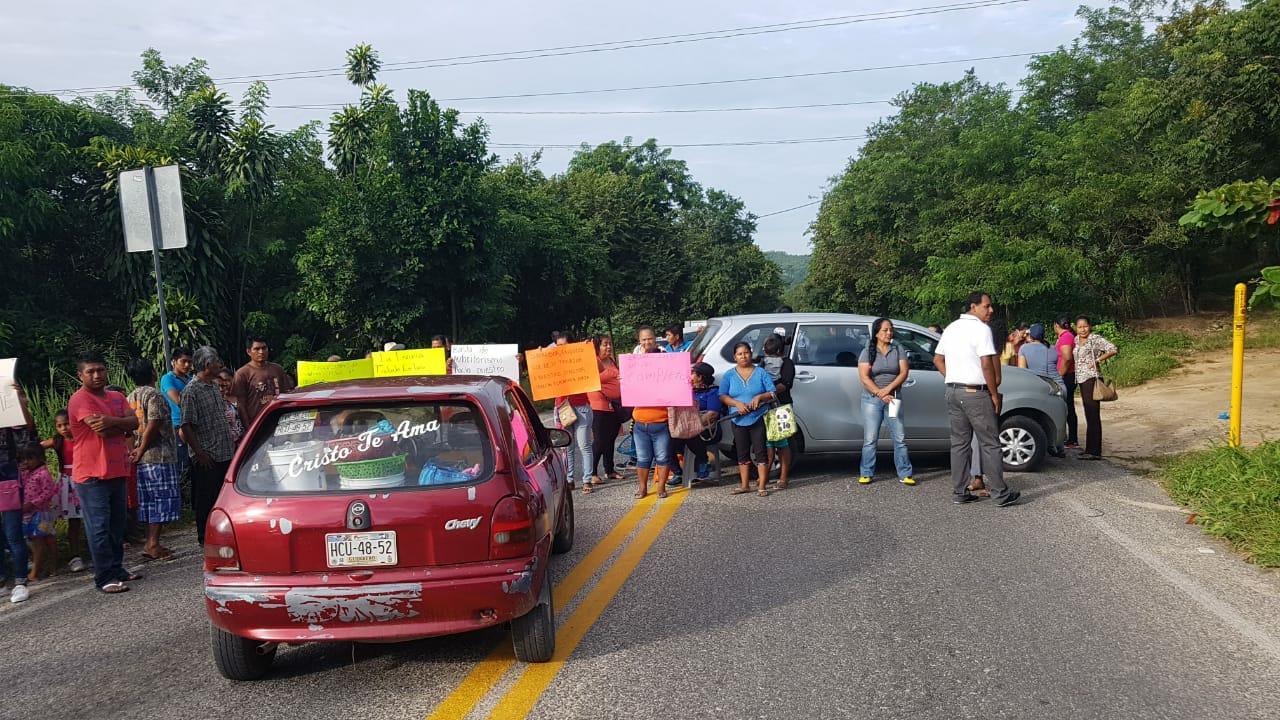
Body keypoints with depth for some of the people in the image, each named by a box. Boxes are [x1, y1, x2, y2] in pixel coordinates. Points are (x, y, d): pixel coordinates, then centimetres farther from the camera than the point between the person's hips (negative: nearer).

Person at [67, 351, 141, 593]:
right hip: (92, 474, -8)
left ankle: (117, 569, 27)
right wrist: (122, 425, -3)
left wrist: (112, 421, -20)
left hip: (116, 471, 8)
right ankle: (104, 578, -2)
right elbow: (103, 430, -21)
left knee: (117, 525, 16)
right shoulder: (80, 400, -12)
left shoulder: (116, 397, 12)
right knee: (99, 528, -6)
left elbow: (134, 422, -2)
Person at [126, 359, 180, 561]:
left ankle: (150, 541, 15)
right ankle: (153, 543, -7)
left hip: (143, 458, 8)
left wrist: (134, 450, 13)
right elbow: (153, 425, -17)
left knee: (149, 500, 12)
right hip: (159, 455, -8)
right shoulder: (153, 394, -9)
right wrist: (142, 450, -9)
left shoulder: (130, 398, 15)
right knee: (163, 498, -4)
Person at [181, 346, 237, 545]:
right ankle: (204, 537, 12)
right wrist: (199, 452, -17)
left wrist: (232, 442, 18)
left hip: (225, 453, 8)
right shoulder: (191, 390, -13)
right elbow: (186, 426, -15)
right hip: (207, 457, -8)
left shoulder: (214, 386, 13)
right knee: (205, 499, 2)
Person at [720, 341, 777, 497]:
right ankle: (745, 485, 17)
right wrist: (737, 404, -17)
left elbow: (772, 392, 1)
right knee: (742, 453, 9)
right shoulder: (729, 375, 6)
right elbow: (722, 396, 0)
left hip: (759, 419, -2)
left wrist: (760, 397, -19)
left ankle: (761, 486, 0)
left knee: (760, 452, -3)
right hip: (739, 420, 2)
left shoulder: (761, 372, 3)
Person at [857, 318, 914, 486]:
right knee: (870, 439, 0)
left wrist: (888, 389, -15)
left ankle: (905, 474, 6)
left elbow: (903, 373, -2)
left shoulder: (898, 349, 6)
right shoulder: (867, 352, 1)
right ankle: (866, 474, 8)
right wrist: (880, 394, -17)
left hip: (892, 398, 2)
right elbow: (864, 377, -7)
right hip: (872, 399, -2)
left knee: (900, 438, 0)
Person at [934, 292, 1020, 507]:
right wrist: (994, 393, -10)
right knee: (990, 444, 0)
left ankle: (960, 492, 12)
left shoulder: (951, 328, 13)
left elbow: (937, 359, 18)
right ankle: (1001, 494, 3)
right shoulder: (981, 329, -12)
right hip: (975, 393, -7)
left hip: (953, 391, 8)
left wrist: (953, 380, 15)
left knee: (959, 443, 10)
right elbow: (987, 364, -18)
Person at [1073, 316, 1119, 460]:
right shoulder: (1076, 340, 15)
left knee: (1093, 415, -9)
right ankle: (1091, 449, 15)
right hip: (1081, 379, 8)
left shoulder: (1095, 339, -7)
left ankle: (1094, 451, -9)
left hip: (1092, 378, -8)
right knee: (1089, 415, 11)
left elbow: (1113, 350, -16)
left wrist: (1097, 360, -14)